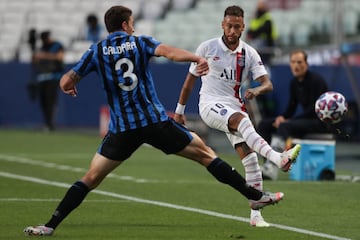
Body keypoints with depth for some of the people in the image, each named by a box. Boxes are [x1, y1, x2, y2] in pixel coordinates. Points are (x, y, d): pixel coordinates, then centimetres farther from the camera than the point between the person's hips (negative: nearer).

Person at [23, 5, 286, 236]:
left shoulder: (97, 51, 8)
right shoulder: (141, 43, 5)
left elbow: (66, 83, 5)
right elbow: (169, 51, -16)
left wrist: (69, 87, 28)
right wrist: (198, 58, -27)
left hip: (122, 128, 1)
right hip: (156, 120, -1)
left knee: (91, 178, 8)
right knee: (205, 153, 10)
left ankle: (50, 226, -2)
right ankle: (255, 196, 11)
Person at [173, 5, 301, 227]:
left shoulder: (249, 54, 5)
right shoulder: (207, 48, 0)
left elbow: (267, 84, -5)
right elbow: (190, 80, 10)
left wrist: (256, 90, -28)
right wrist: (179, 111, 13)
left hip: (235, 107, 4)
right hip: (210, 104, -4)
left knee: (250, 159, -9)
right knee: (241, 120, -36)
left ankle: (256, 214, -4)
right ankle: (278, 158, -57)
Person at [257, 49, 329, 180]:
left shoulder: (316, 80, -15)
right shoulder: (294, 82, 9)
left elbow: (315, 109, -21)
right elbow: (292, 106, 16)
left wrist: (289, 121, -22)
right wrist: (282, 117, -7)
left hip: (320, 122, -9)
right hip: (304, 119, 9)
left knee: (284, 126, -34)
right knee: (264, 124, -2)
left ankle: (273, 167, -44)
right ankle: (268, 163, -15)